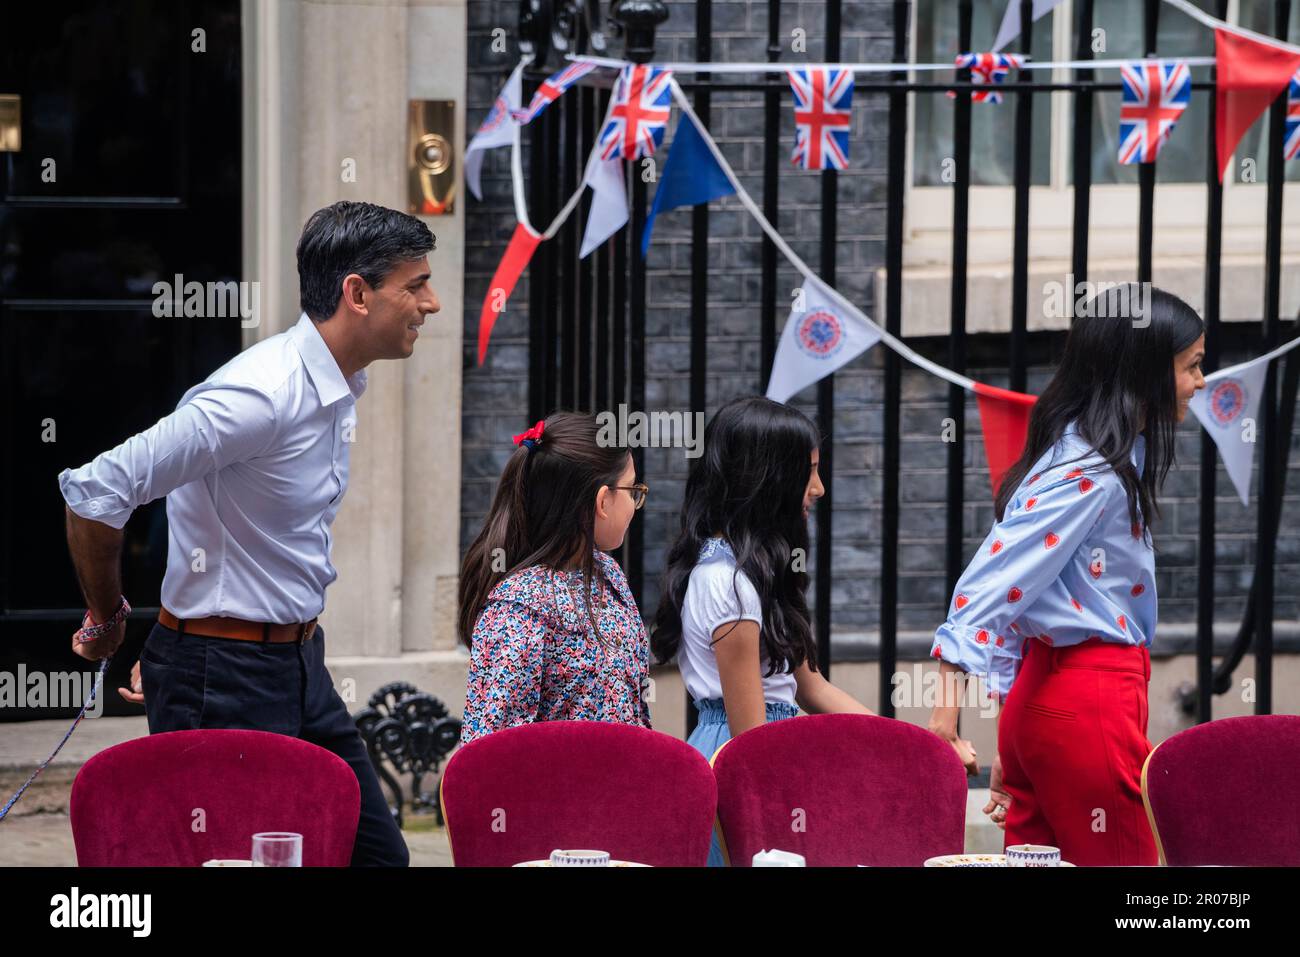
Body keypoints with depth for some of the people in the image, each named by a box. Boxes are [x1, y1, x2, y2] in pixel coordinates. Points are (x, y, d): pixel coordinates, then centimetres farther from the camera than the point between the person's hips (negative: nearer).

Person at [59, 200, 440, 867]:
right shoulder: (263, 393, -22)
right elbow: (94, 492, -24)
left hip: (299, 662, 9)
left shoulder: (340, 391, 9)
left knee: (376, 853, 7)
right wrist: (106, 619, -8)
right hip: (226, 679, -9)